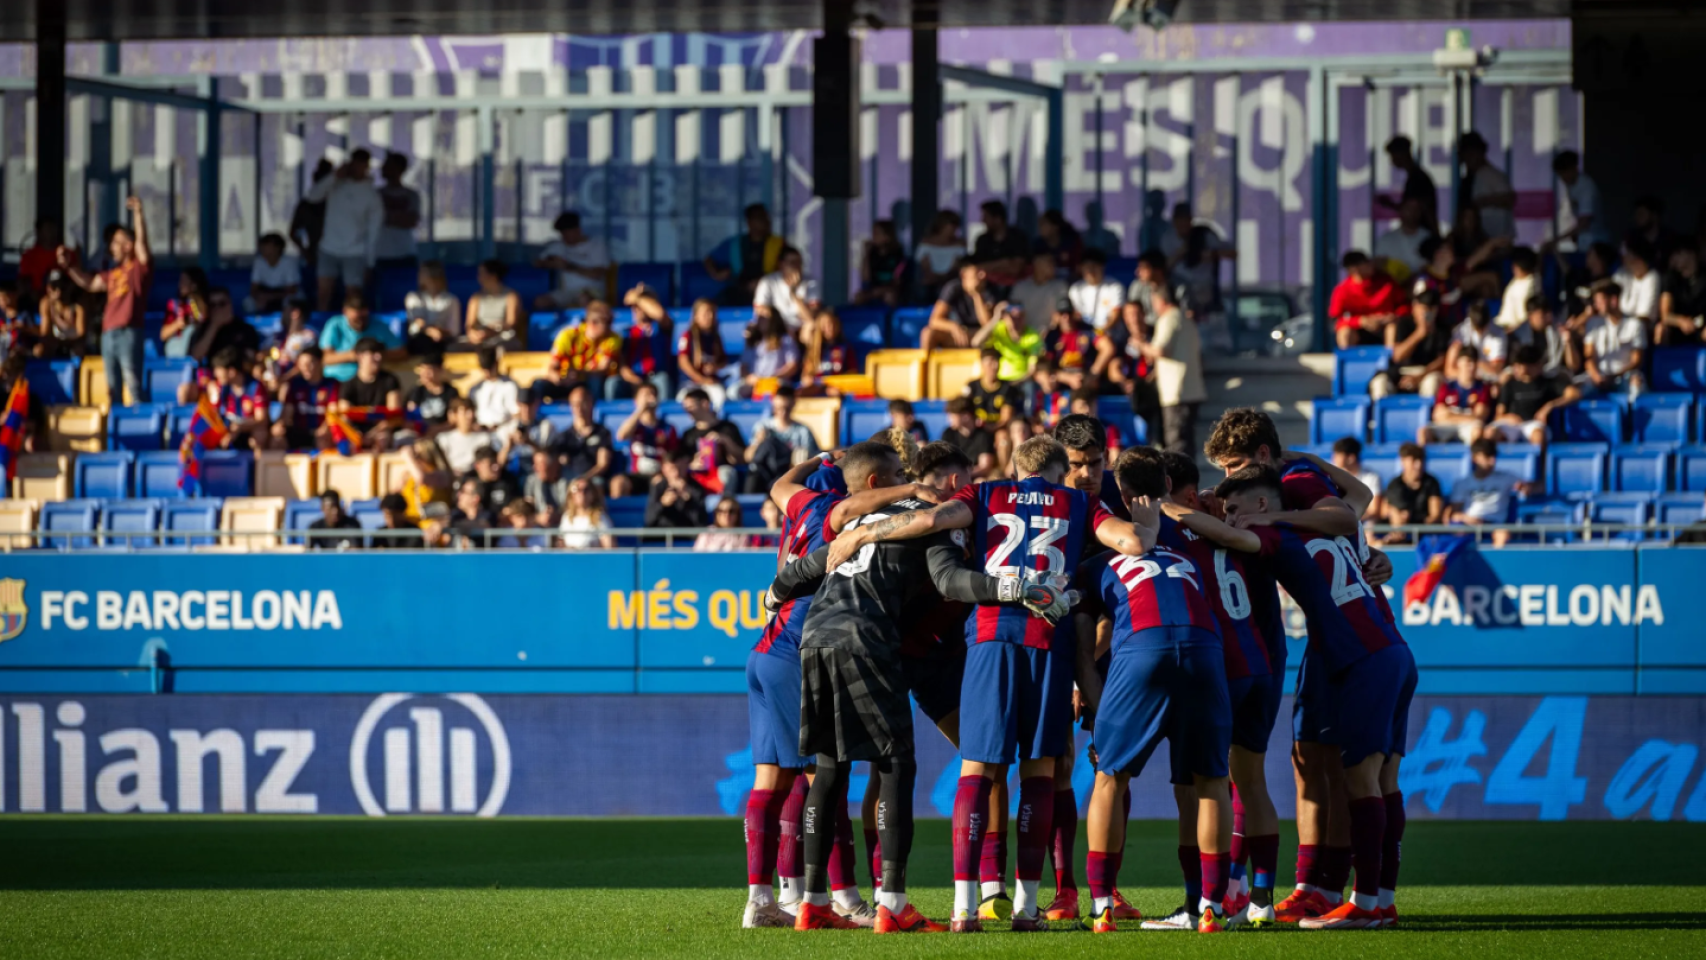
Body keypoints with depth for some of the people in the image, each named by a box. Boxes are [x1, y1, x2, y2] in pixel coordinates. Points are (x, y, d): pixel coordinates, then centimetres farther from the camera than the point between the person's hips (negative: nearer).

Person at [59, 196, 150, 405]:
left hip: (129, 332, -8)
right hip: (108, 333, 8)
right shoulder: (113, 273, 21)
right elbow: (90, 284, 30)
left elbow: (142, 240, -14)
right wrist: (68, 266, 26)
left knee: (132, 383, -12)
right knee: (113, 387, 10)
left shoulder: (139, 267, 0)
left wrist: (138, 213, -22)